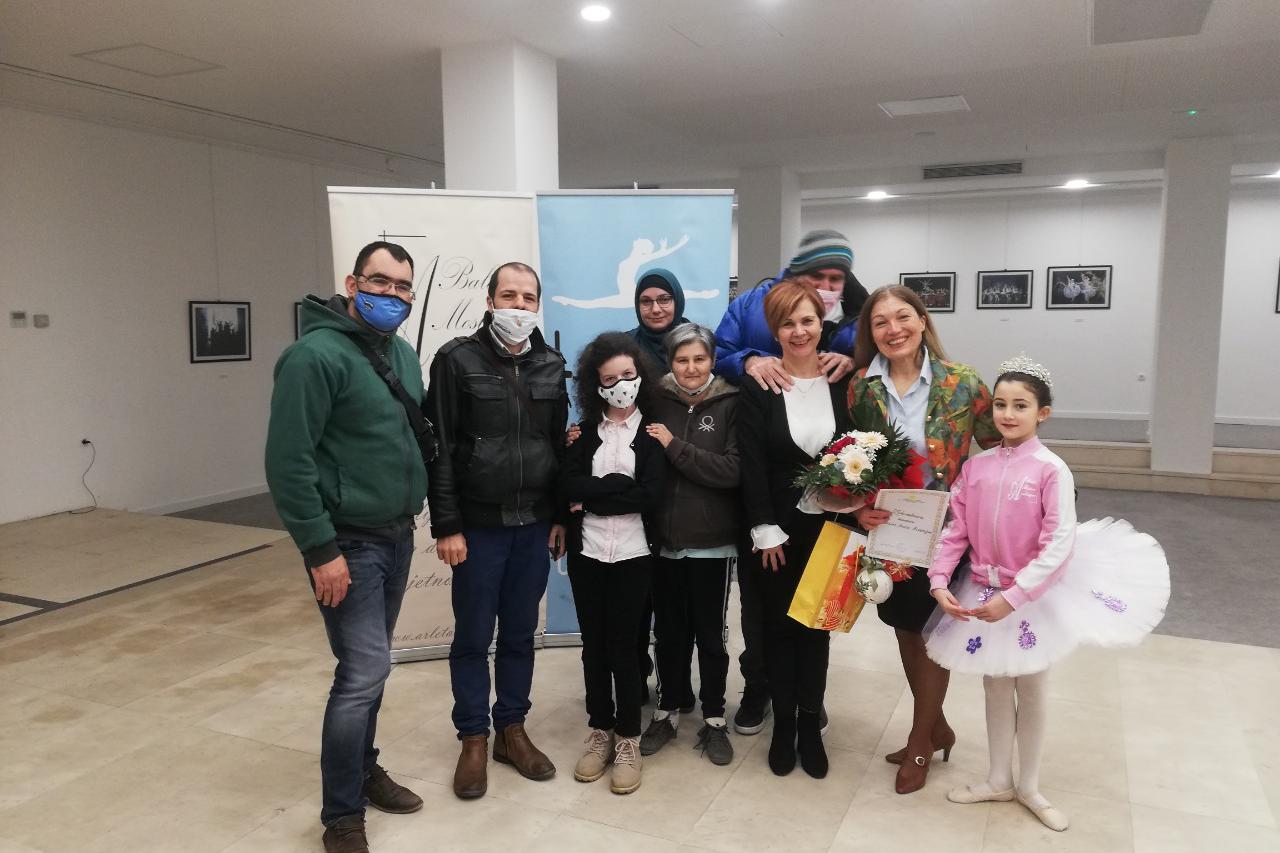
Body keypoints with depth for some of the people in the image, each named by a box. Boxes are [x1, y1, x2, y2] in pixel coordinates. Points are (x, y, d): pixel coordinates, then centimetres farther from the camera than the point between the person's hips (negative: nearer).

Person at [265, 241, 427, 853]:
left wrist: (414, 513, 13)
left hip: (397, 536, 8)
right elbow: (288, 461, -20)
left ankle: (363, 770, 35)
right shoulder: (315, 355, -16)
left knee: (369, 665, 18)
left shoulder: (403, 354, 9)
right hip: (348, 542, -8)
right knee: (365, 670, -6)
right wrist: (320, 549, -21)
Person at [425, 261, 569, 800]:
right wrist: (446, 525, -11)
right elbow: (439, 449, -8)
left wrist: (562, 516, 7)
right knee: (473, 637, 8)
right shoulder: (457, 360, -5)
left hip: (535, 525, 3)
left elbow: (560, 445, 10)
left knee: (520, 634, 13)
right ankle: (474, 739, 23)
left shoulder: (551, 366, 6)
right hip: (478, 525, -3)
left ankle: (512, 729, 28)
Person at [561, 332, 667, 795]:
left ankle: (628, 738, 17)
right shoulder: (585, 431, 7)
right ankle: (600, 730, 26)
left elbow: (651, 496, -13)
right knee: (594, 643, 10)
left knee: (624, 643, 3)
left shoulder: (652, 430, -2)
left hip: (633, 554, -3)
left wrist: (591, 495, -10)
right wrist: (622, 486, -14)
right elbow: (567, 488, -6)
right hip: (586, 551, 3)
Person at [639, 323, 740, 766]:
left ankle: (713, 719, 26)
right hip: (663, 538, 2)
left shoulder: (731, 405, -4)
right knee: (668, 630, 14)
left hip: (711, 542, -2)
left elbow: (733, 470, -15)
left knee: (710, 632, 10)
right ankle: (667, 712, 31)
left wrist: (674, 447, -17)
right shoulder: (657, 402, 1)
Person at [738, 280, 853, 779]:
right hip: (778, 529, -2)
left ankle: (811, 726, 26)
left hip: (828, 527, 2)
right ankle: (784, 725, 25)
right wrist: (765, 530, -13)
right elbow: (752, 465, -9)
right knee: (779, 625, 9)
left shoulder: (842, 382, 1)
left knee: (817, 624, 12)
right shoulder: (758, 388, -6)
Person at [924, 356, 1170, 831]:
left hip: (1033, 597, -3)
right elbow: (956, 532, -3)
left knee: (1032, 691, 16)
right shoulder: (975, 466, -5)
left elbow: (1059, 545, -21)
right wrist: (939, 582, -15)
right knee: (995, 689, 18)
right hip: (982, 594, 3)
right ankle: (999, 780, 36)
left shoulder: (1051, 470, -17)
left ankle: (1028, 787, 35)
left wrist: (1013, 596, -26)